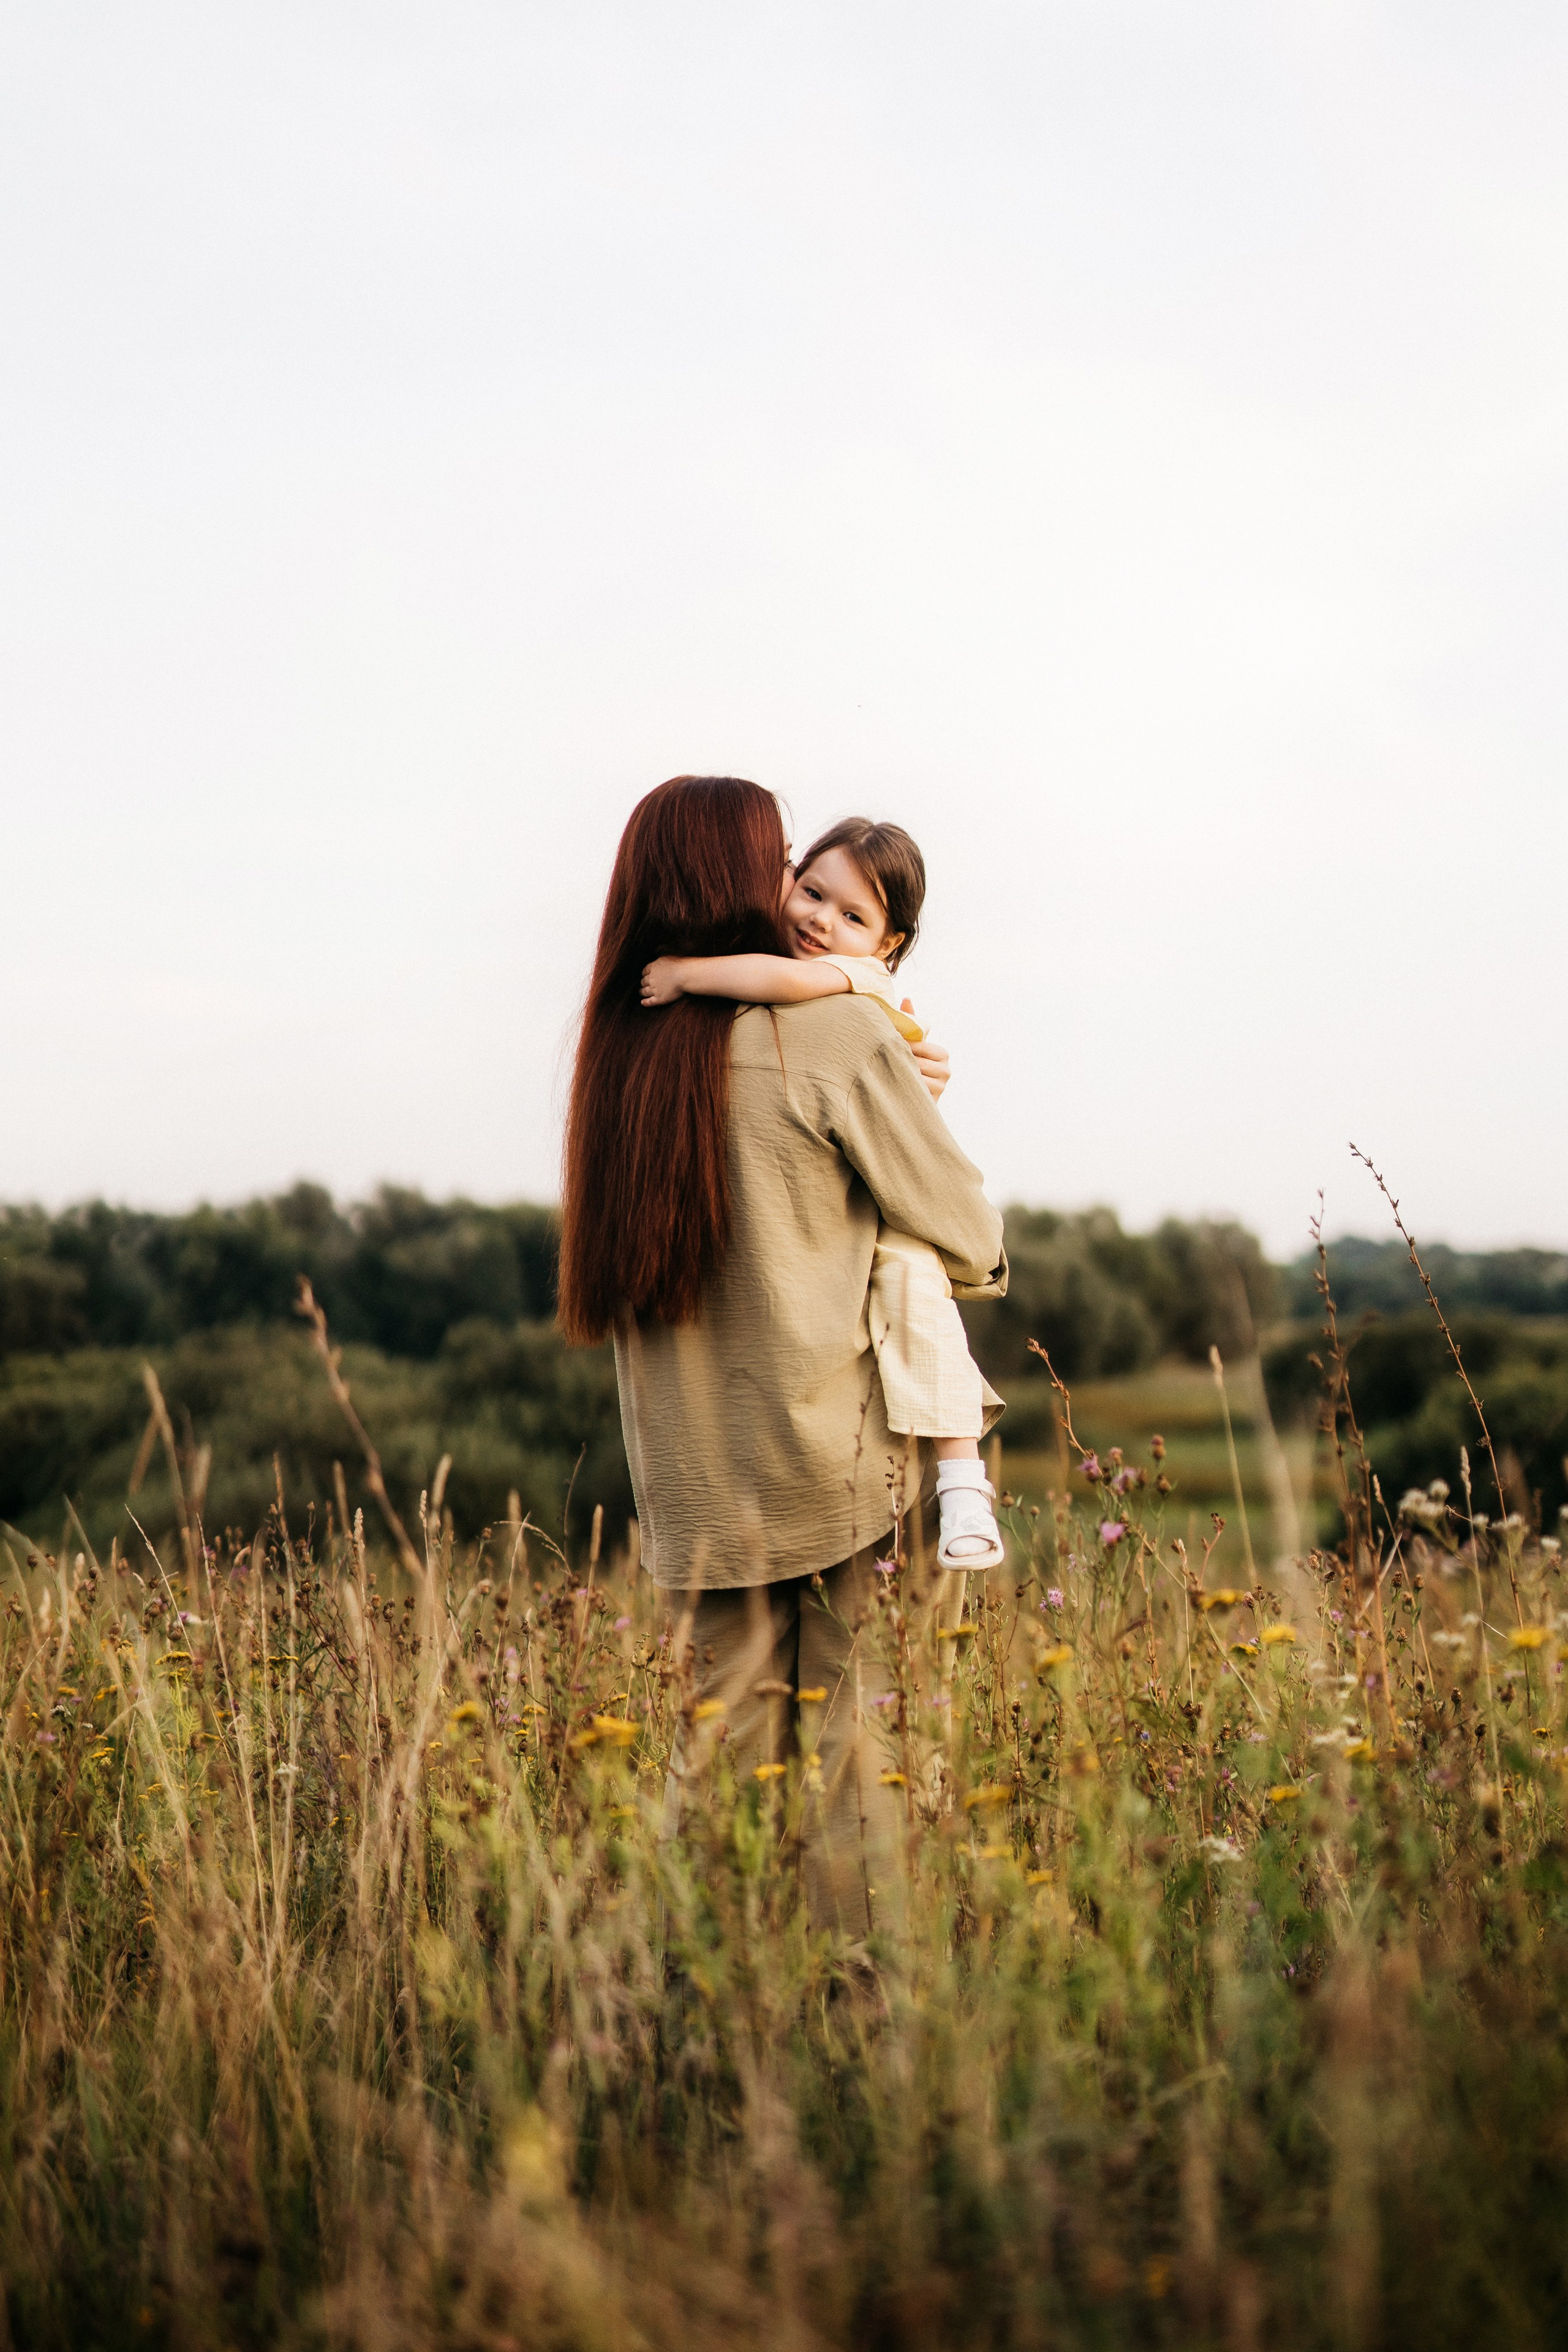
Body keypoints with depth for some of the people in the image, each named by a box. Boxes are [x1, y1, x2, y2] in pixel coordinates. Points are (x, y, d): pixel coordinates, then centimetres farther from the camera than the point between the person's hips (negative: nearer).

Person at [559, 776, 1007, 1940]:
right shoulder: (837, 1031, -11)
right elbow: (960, 1229, -3)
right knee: (854, 1733, 3)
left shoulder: (624, 1042, 6)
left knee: (726, 1725, 10)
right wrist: (980, 1269, 21)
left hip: (693, 1476, 5)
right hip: (832, 1455, -5)